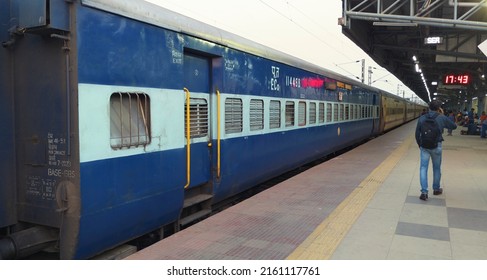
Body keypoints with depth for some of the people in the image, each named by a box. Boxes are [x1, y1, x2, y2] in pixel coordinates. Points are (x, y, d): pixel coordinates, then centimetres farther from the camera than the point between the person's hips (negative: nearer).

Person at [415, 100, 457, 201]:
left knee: (423, 168, 2)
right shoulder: (442, 118, -5)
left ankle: (424, 192, -8)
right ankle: (436, 189, 31)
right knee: (436, 168, 15)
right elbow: (454, 126, 10)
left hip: (424, 146, 1)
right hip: (436, 146, -1)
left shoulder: (422, 118, 2)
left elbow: (417, 134, 6)